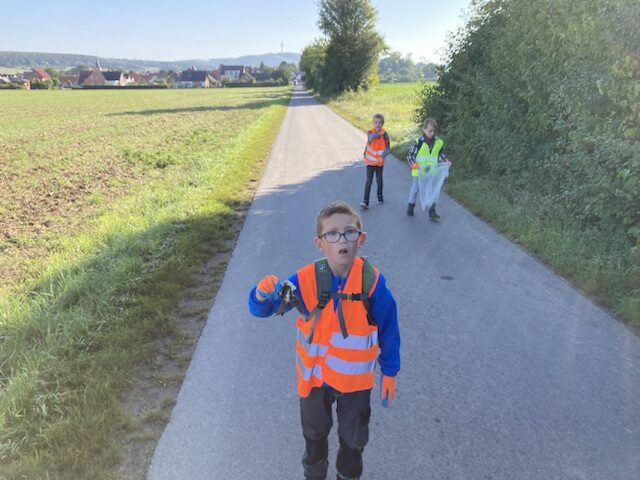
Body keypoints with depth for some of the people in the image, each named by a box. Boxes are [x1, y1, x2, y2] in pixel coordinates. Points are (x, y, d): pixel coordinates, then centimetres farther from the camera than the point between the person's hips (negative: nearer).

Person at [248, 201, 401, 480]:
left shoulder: (373, 283, -23)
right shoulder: (305, 280, -22)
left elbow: (388, 330, -9)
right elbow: (261, 310, -17)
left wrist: (389, 372, 0)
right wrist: (263, 294, -41)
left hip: (355, 379, 0)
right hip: (314, 376, 1)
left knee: (354, 438, 24)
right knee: (315, 432, 27)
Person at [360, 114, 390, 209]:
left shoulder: (385, 134, -6)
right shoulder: (370, 132, -7)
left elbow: (387, 148, -8)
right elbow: (371, 138, -30)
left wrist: (384, 155, -26)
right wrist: (378, 134, -43)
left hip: (380, 161, 1)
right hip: (370, 160, -1)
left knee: (379, 180, 16)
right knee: (369, 181, -8)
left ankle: (380, 196, 38)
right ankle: (365, 201, -10)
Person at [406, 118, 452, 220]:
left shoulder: (439, 142, 1)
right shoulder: (418, 142, -11)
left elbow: (441, 155, 12)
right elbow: (410, 155, -9)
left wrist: (446, 161, -7)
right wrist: (413, 164, -27)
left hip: (433, 172, 3)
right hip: (419, 172, -3)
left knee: (434, 191, 2)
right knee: (415, 189, 12)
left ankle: (432, 212, 8)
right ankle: (411, 206, 32)